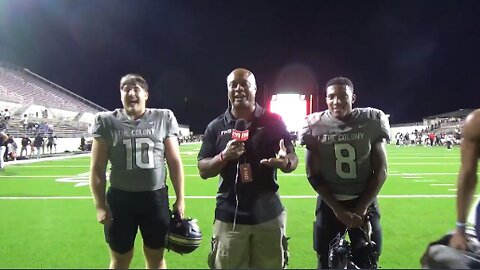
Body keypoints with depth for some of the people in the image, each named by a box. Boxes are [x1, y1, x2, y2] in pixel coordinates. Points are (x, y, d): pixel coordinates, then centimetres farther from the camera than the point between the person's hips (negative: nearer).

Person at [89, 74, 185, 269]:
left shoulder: (164, 119, -1)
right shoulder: (107, 122, -2)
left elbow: (174, 162, 1)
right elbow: (97, 168, 1)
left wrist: (180, 199, 0)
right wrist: (100, 206, -3)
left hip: (156, 198, 1)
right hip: (120, 199, 0)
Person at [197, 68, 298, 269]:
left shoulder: (273, 122, -1)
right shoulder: (216, 127, 1)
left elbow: (293, 159, 1)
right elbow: (203, 170, 1)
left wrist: (285, 162, -23)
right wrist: (224, 156, -18)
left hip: (268, 215, 0)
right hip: (229, 217, 0)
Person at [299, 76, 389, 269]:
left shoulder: (372, 122, -8)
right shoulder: (315, 126, -9)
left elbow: (380, 171, -4)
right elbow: (314, 175, -5)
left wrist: (361, 208, -8)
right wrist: (338, 209, -10)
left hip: (365, 203, 0)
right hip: (329, 204, 0)